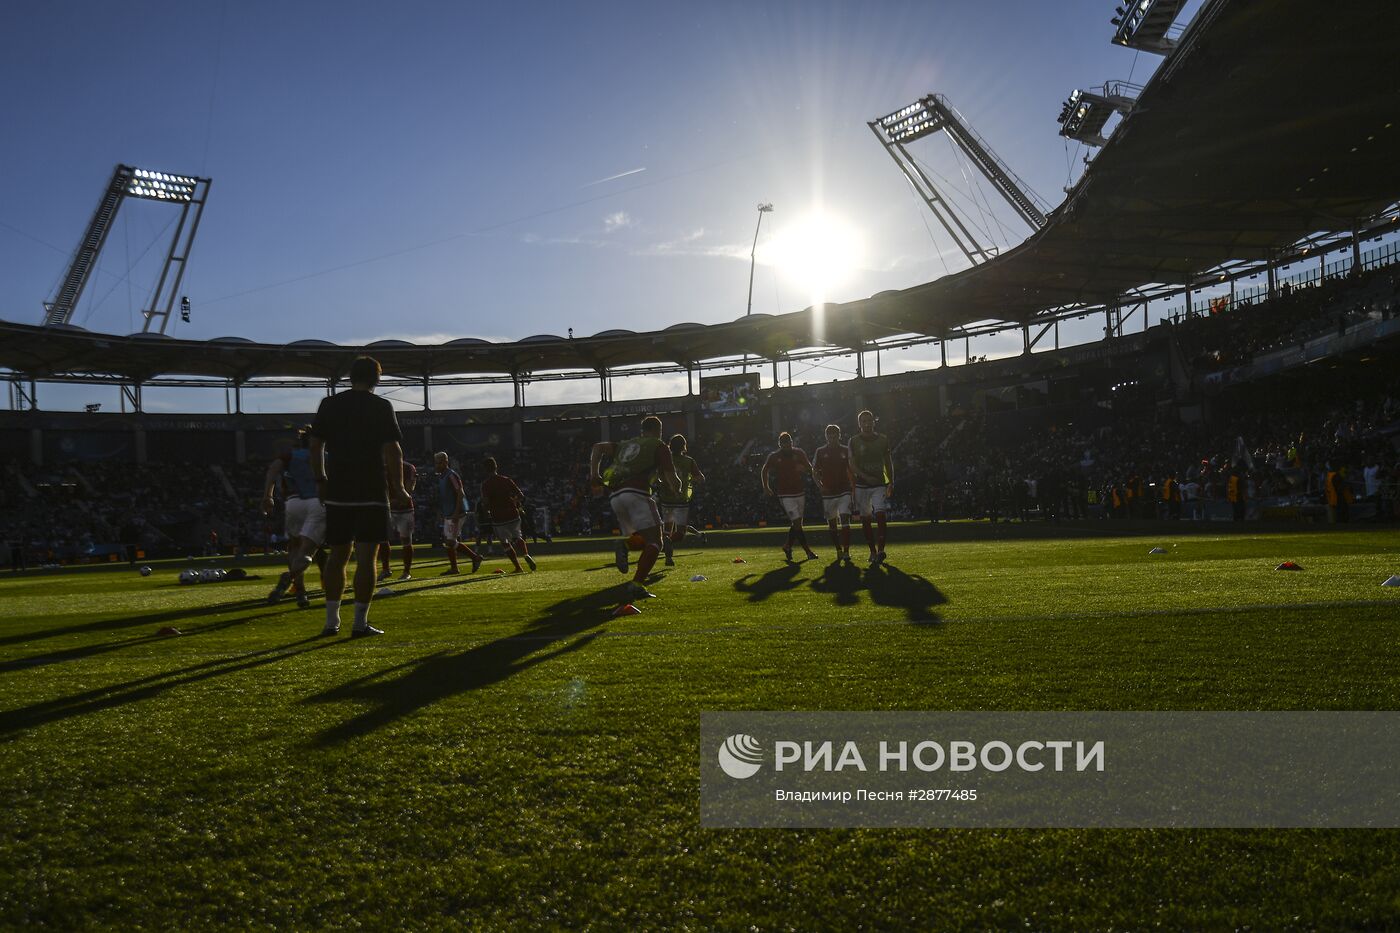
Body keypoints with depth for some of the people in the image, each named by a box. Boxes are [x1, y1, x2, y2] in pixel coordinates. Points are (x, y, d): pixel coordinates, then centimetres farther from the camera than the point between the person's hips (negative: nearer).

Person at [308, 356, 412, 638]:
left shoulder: (329, 404, 7)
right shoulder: (381, 407, -4)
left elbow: (315, 446, 8)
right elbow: (392, 450, -9)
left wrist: (320, 480, 17)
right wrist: (399, 488, -5)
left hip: (337, 491, 4)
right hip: (372, 493, -4)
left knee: (338, 555, 12)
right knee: (366, 557, -1)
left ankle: (332, 621, 14)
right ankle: (360, 623, -1)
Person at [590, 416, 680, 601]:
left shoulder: (626, 444, 28)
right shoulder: (660, 447, 11)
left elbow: (598, 447, 19)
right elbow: (671, 479, 2)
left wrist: (594, 473, 12)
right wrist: (677, 490, 23)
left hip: (614, 496, 7)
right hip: (636, 493, -6)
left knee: (643, 540, 21)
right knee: (654, 542, -4)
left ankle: (624, 545, -13)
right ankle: (637, 585, -20)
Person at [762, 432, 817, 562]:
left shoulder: (799, 454, 4)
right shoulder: (774, 457, -1)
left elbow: (810, 468, 9)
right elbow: (764, 472, 13)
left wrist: (803, 468, -14)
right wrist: (766, 487, 5)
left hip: (800, 492, 4)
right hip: (785, 495, -4)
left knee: (796, 523, 10)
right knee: (797, 522, -11)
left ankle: (788, 547, 28)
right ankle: (808, 551, -7)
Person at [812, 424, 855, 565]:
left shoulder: (846, 450, 5)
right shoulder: (820, 451, 3)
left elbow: (851, 471, 10)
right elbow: (815, 470, 7)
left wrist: (854, 488, 4)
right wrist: (819, 484, -10)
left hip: (844, 491, -1)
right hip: (828, 493, 1)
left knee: (845, 521, -13)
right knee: (831, 524, 8)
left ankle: (846, 553, -12)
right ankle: (839, 552, 23)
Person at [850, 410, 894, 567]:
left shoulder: (883, 440, 6)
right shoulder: (854, 441, 1)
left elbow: (888, 462, 12)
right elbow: (852, 466, -3)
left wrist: (891, 483, 4)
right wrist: (866, 477, -18)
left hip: (879, 484, 0)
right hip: (861, 486, 0)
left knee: (880, 515, -17)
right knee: (865, 520, 4)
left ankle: (880, 550, -18)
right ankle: (873, 552, 14)